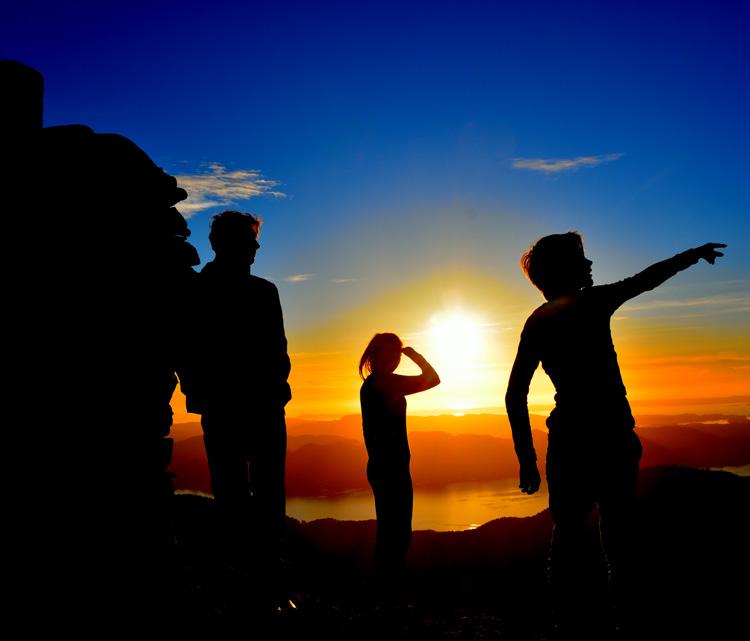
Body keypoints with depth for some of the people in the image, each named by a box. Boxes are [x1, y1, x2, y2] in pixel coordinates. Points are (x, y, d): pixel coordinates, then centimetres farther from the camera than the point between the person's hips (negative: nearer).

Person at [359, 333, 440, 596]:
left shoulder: (368, 385, 12)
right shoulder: (387, 382, -16)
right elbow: (432, 379, -11)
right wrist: (415, 355, 3)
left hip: (379, 466, 10)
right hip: (393, 467, -10)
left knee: (389, 530, 16)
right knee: (399, 532, -3)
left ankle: (385, 584, 23)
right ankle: (391, 584, 1)